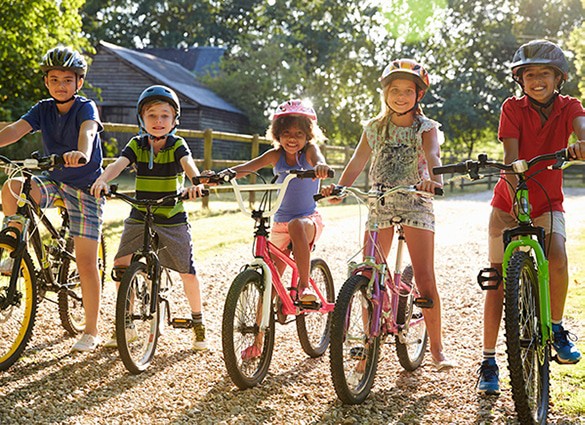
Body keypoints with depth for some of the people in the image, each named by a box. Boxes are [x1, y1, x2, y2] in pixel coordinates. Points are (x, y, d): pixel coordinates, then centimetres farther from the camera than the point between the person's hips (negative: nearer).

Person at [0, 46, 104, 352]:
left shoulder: (86, 107, -12)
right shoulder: (43, 109, 1)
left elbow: (88, 130, -34)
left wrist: (81, 153, -56)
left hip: (85, 187, -4)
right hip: (54, 181, 4)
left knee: (86, 261, -7)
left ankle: (91, 332, 4)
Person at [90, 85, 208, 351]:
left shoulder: (177, 145, -6)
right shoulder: (137, 145, 0)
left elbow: (188, 163, -26)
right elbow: (119, 164, -17)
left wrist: (195, 182, -48)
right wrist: (103, 179, -38)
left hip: (173, 219, -2)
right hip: (139, 217, 2)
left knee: (188, 273, 0)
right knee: (121, 264, -8)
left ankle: (198, 323, 21)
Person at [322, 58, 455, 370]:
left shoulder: (426, 128, 2)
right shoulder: (375, 127, 11)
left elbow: (432, 155, -18)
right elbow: (357, 163, 6)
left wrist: (433, 179, -40)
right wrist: (339, 187, -13)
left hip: (416, 204, -2)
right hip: (378, 204, 3)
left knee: (425, 280, -7)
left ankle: (436, 349, 4)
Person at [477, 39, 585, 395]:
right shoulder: (513, 108, -9)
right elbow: (511, 156, -21)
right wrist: (514, 190, -39)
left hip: (548, 204, 1)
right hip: (508, 204, 0)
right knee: (499, 281, -2)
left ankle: (556, 326, -2)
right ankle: (489, 359, 8)